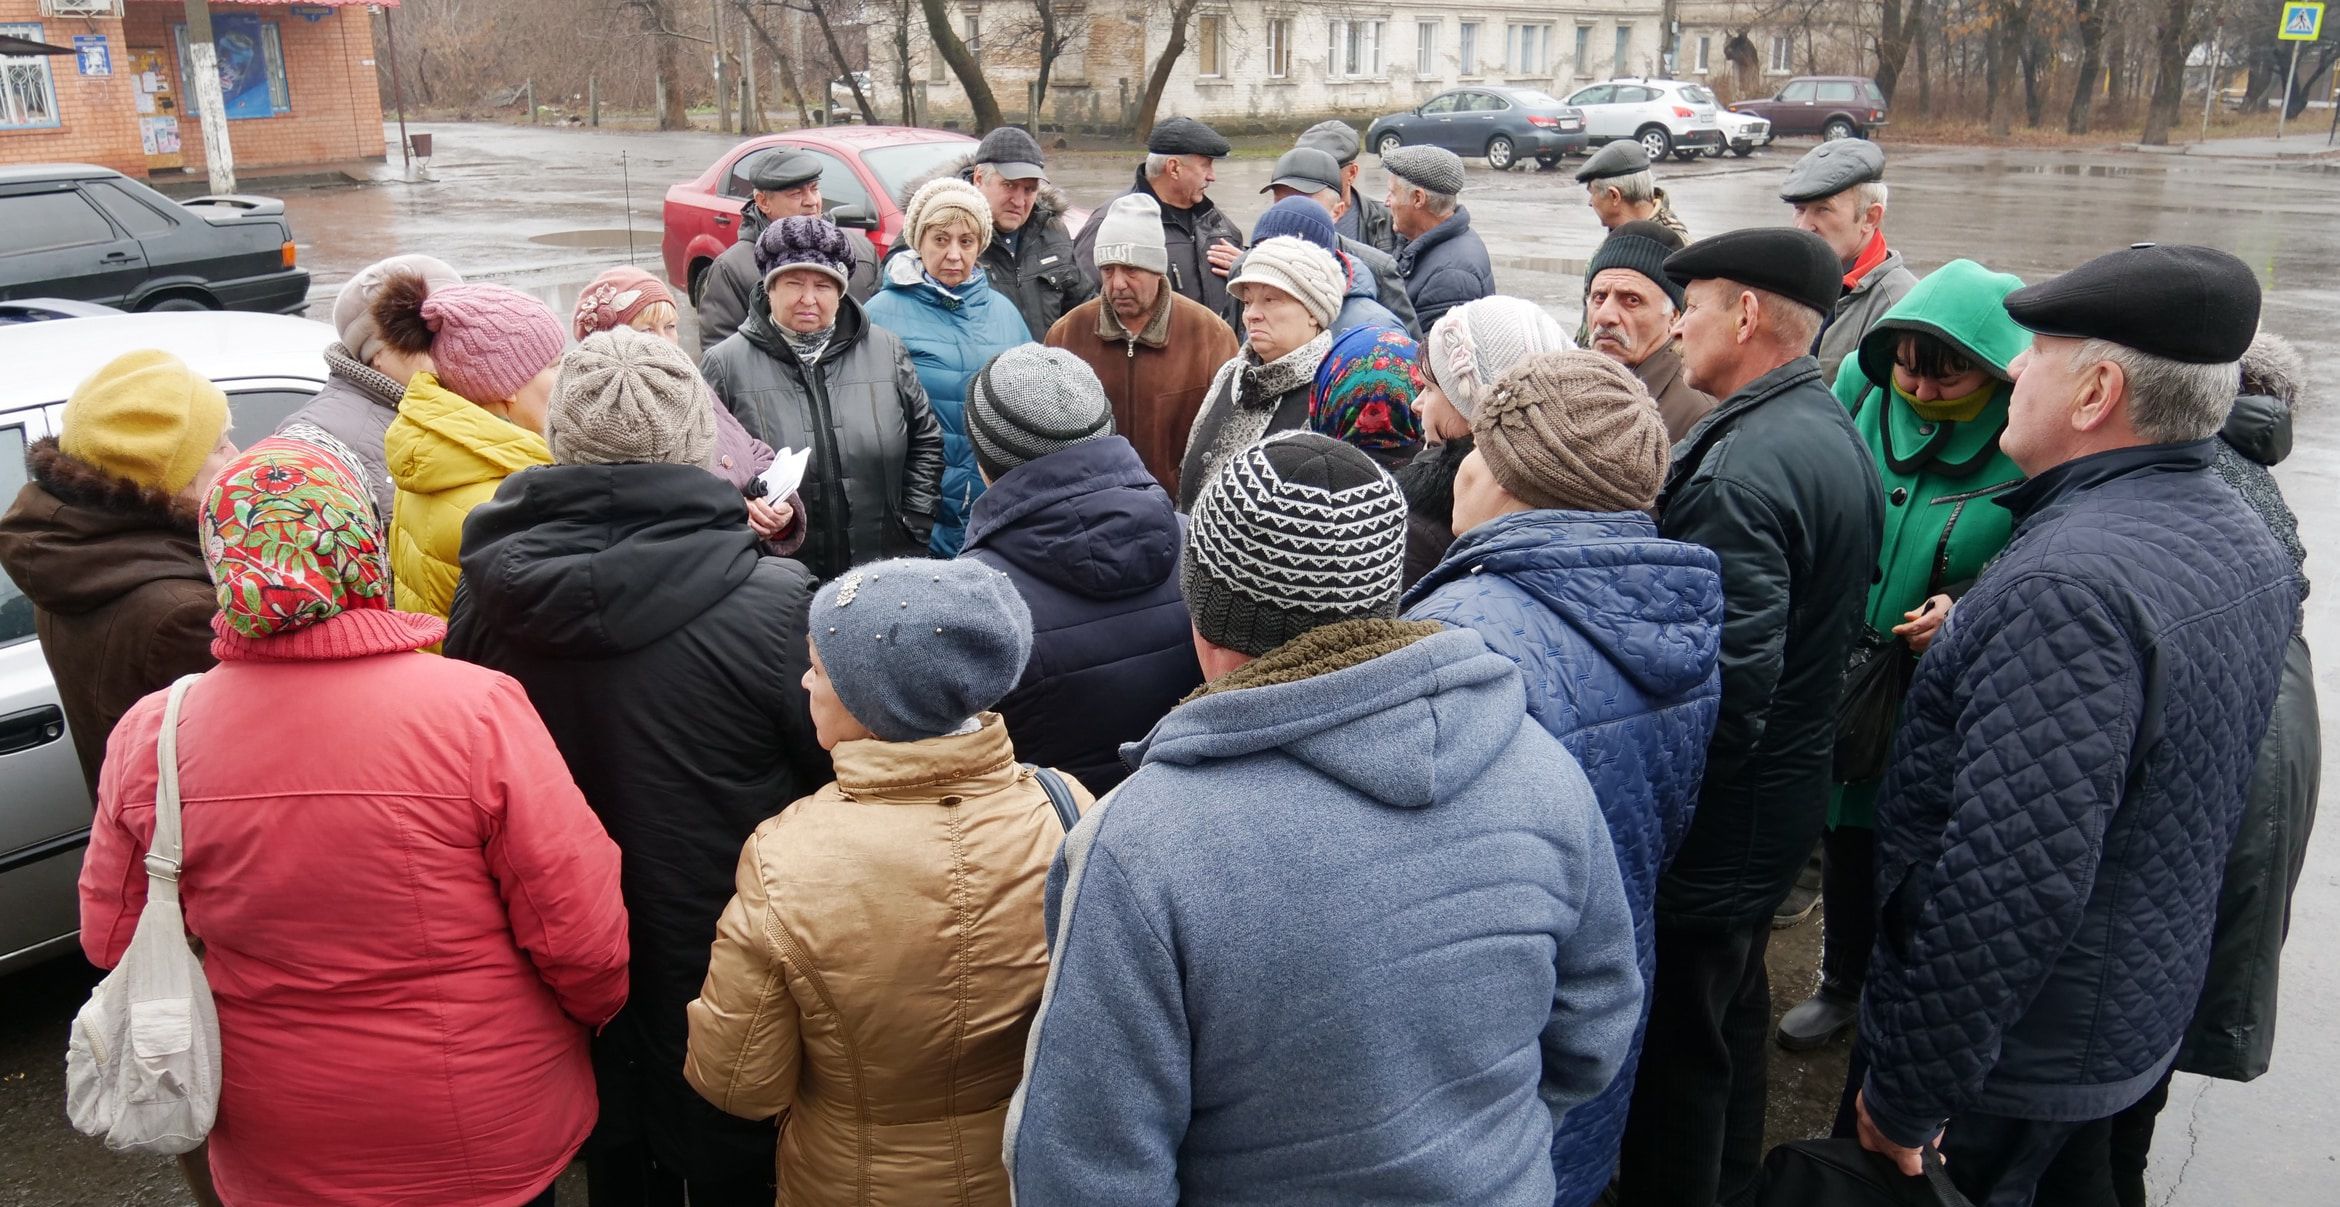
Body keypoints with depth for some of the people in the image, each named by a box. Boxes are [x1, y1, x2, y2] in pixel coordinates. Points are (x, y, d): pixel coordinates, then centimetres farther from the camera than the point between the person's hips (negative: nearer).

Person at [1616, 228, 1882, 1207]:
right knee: (1734, 1014, 27)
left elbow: (1728, 692, -29)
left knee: (1677, 1052, 6)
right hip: (1790, 790, 10)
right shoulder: (1836, 434, 6)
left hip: (1716, 826, -10)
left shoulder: (1739, 470, -26)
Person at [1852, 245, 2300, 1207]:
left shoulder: (2068, 585, -31)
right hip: (2147, 1016, 9)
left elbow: (2010, 883, -34)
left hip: (2014, 1058, -8)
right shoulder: (2250, 546, 1)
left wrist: (1905, 1092, -25)